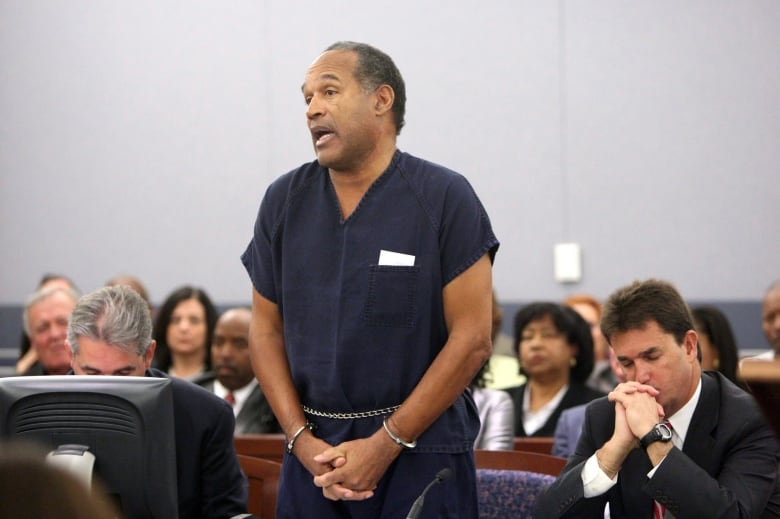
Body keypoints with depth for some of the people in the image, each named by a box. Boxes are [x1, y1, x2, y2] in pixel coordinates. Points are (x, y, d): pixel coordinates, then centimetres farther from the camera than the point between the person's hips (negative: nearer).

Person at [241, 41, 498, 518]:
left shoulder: (444, 197, -6)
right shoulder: (284, 201, 6)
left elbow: (472, 339, -9)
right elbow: (267, 330, 7)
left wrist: (386, 444, -12)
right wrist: (303, 441, -6)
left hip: (421, 449, -3)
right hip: (314, 455, 3)